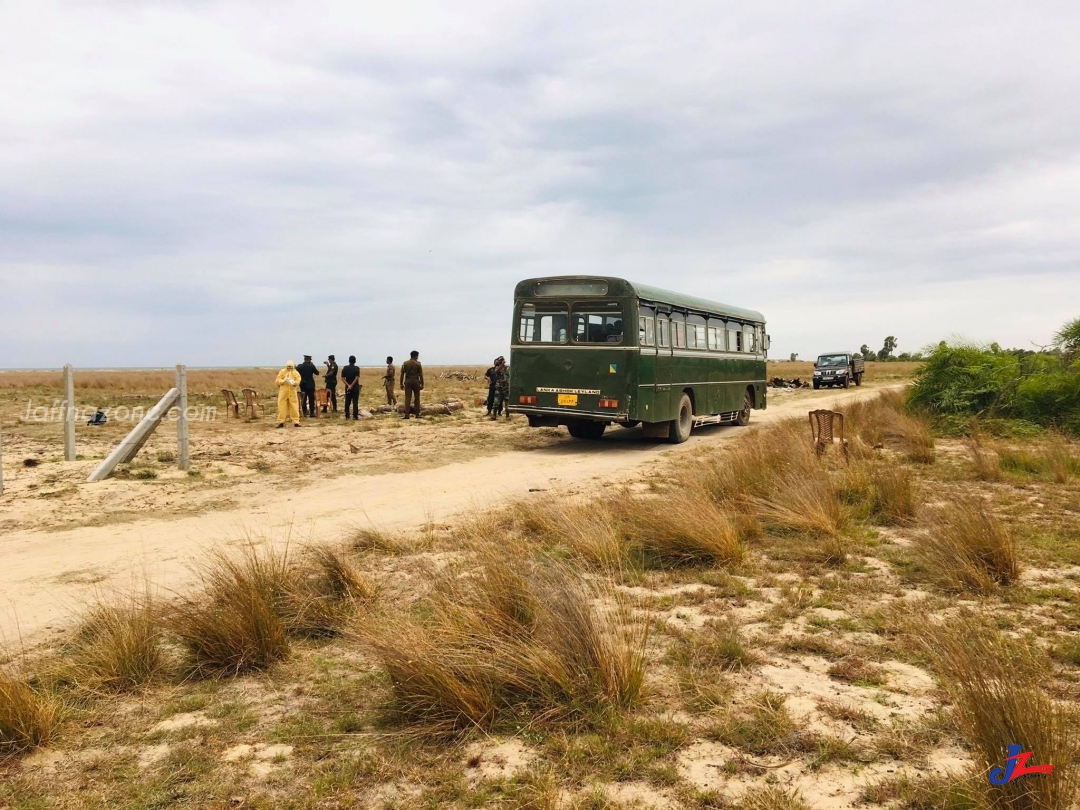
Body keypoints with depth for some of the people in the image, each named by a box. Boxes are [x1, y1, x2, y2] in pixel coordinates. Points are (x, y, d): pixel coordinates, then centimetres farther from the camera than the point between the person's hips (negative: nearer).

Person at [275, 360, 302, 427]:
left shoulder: (296, 373, 4)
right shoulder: (282, 372, 4)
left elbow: (298, 381, -7)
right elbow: (278, 380, -2)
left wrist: (294, 383, -28)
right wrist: (283, 381, -21)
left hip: (292, 391, 0)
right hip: (283, 391, 0)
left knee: (294, 407, -1)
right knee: (282, 406, 0)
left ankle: (296, 422, 3)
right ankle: (281, 422, 6)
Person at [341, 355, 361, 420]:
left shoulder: (345, 368, 3)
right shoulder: (357, 368, -6)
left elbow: (342, 378, -4)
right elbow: (356, 378, -16)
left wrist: (348, 385, -11)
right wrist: (351, 385, -14)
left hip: (348, 387, 3)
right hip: (355, 387, -3)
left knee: (347, 402, 9)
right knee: (355, 402, -1)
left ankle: (347, 416, 10)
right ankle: (355, 416, -4)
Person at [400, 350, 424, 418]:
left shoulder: (405, 363, 4)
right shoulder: (418, 363, -2)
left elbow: (402, 374, 2)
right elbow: (421, 375, -4)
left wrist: (401, 383, 7)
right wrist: (422, 384, 1)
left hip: (408, 381, 2)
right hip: (416, 381, -2)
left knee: (407, 398, -1)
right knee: (417, 398, 7)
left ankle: (407, 415, -7)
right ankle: (417, 414, 8)